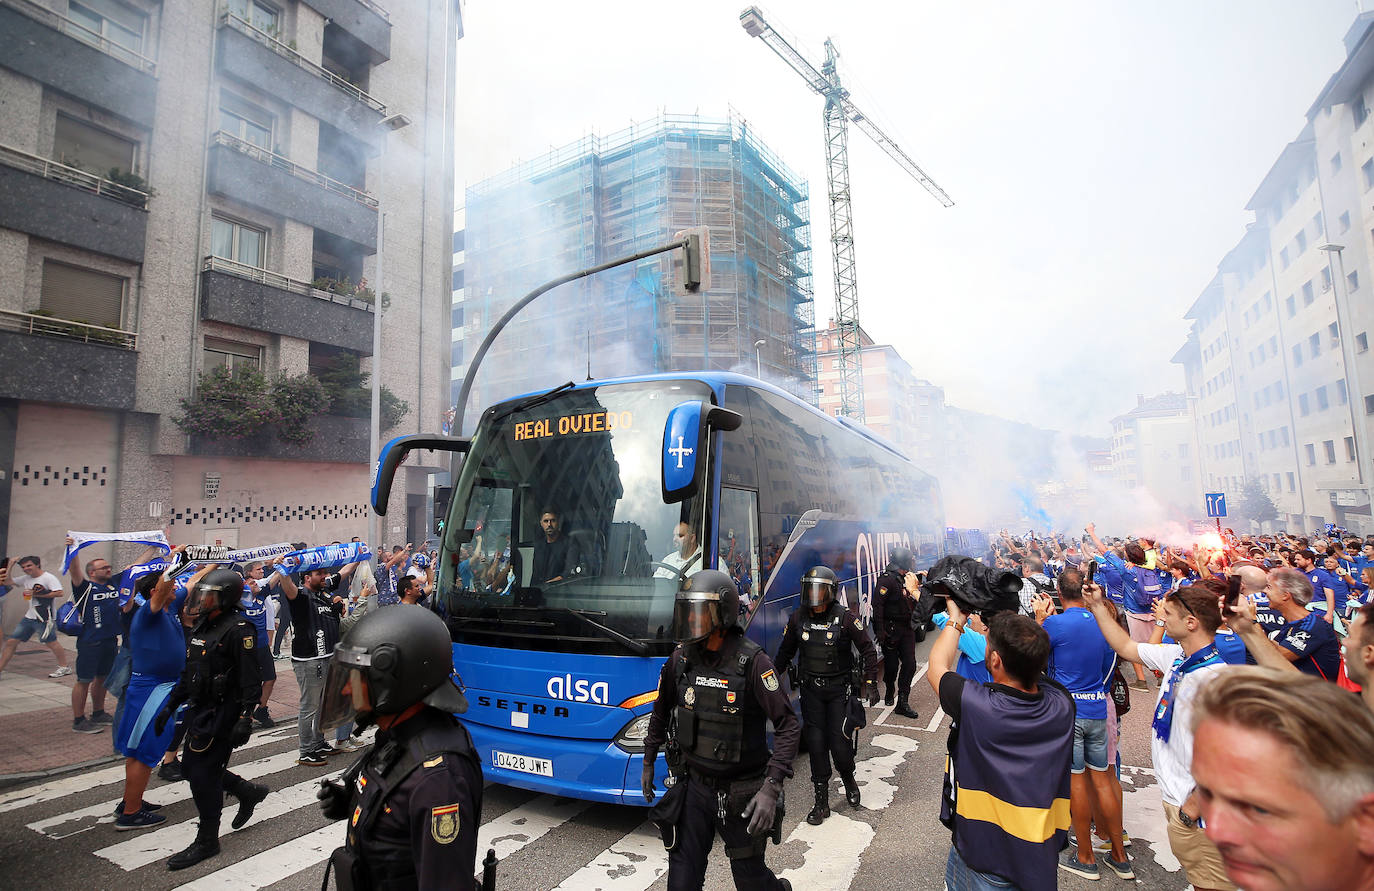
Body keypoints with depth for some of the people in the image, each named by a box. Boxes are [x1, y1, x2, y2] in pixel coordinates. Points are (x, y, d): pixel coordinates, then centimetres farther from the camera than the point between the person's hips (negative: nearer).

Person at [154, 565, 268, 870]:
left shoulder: (239, 630, -19)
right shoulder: (202, 627, 11)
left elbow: (250, 681, -22)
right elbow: (189, 673, 20)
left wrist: (245, 719, -26)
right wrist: (169, 707, 18)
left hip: (222, 714, -10)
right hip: (199, 711, 10)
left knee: (203, 773, -2)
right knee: (191, 767, 16)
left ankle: (207, 842, 15)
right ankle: (249, 792, 34)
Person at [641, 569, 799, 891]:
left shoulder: (752, 663, -21)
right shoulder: (680, 659, -5)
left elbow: (788, 726, -20)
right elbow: (661, 711, 12)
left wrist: (771, 789, -26)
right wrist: (648, 762, 16)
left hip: (741, 793, -4)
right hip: (695, 786, 4)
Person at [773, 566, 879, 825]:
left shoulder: (845, 618, -12)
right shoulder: (797, 618, -2)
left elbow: (868, 650, -3)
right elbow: (785, 652, 11)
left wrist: (870, 683, -6)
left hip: (839, 689, -3)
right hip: (811, 689, 3)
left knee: (839, 741, -4)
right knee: (816, 743, 4)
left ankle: (848, 778, 30)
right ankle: (821, 802, 17)